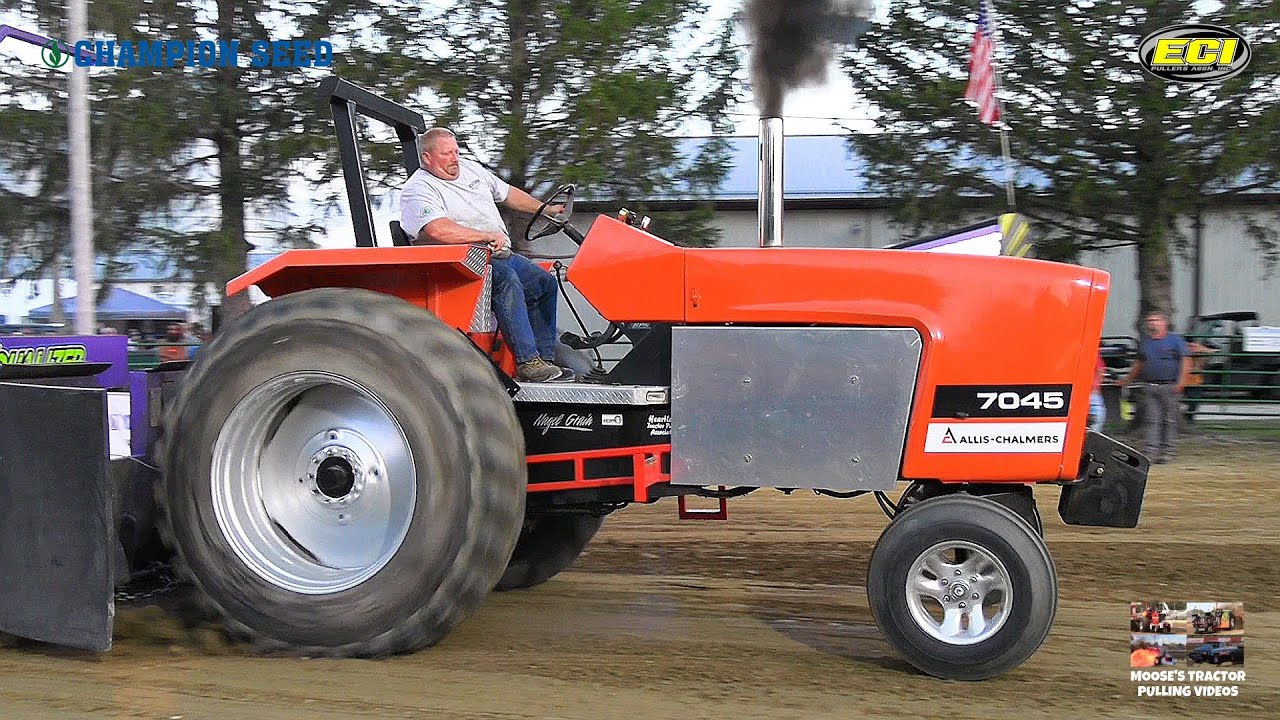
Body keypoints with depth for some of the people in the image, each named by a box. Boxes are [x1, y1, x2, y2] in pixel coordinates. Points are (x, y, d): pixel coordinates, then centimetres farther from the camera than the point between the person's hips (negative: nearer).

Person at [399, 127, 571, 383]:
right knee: (507, 279, -33)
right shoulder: (418, 190, -10)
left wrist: (546, 209, 29)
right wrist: (488, 236, -24)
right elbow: (438, 230, -29)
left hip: (499, 256, 10)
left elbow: (508, 193, 31)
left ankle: (544, 357, 5)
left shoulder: (470, 168, 18)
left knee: (544, 283, 2)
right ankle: (527, 362, -35)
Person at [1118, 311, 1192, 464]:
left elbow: (1186, 361, -3)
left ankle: (1168, 451, 4)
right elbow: (1139, 364, 29)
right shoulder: (1144, 342, 17)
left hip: (1170, 387, -4)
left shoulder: (1175, 340, 2)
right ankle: (1151, 451, -2)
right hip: (1150, 387, 5)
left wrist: (1181, 381, -14)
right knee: (1151, 421, -1)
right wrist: (1126, 381, 29)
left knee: (1169, 421, 0)